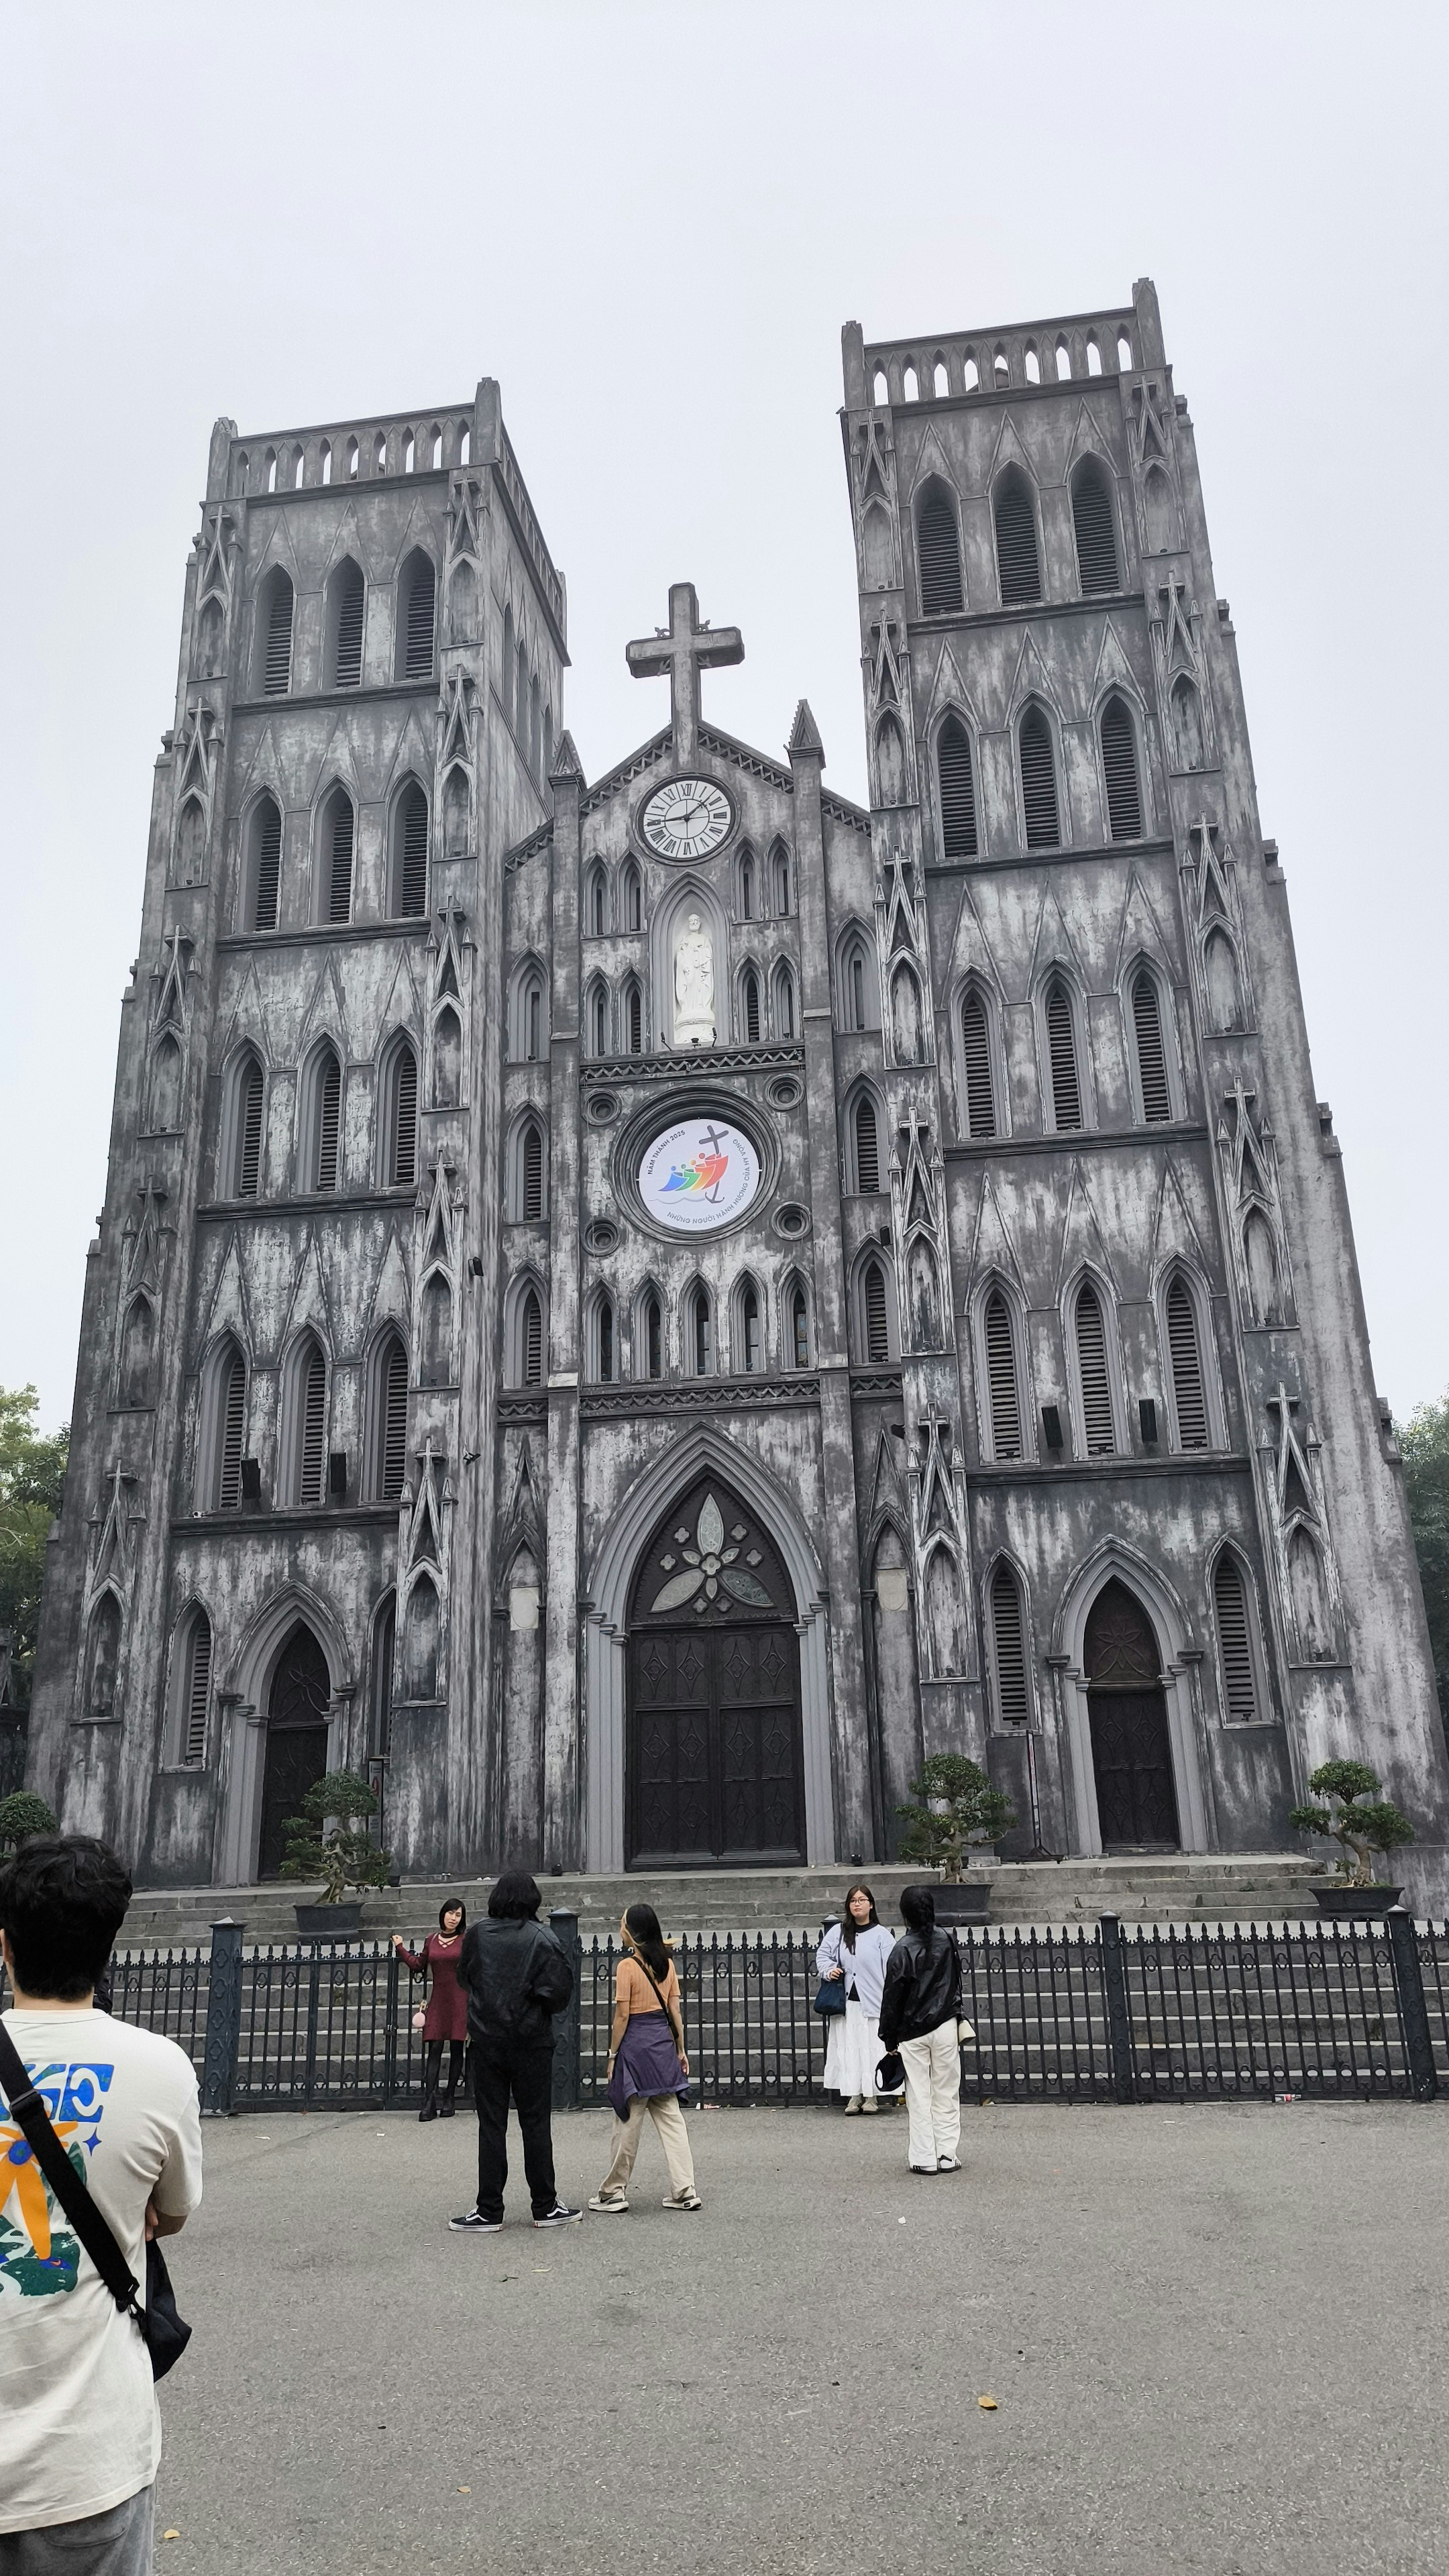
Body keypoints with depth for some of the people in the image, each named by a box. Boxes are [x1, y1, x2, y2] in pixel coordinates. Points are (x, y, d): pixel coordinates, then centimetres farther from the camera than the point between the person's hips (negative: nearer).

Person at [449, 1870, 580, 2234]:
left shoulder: (476, 1935, -5)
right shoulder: (542, 1938, -12)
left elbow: (464, 1979, 8)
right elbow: (559, 1991, -13)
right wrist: (535, 2004, 6)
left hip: (486, 2043, 1)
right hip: (532, 2043, -1)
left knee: (491, 2125, 8)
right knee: (535, 2123, 9)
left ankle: (489, 2211, 11)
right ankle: (545, 2207, 16)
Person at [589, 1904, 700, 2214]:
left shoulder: (628, 1966, -13)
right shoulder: (667, 1963, 5)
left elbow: (622, 2015, -12)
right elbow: (675, 2009, 7)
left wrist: (613, 2055, -4)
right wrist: (680, 2050, 13)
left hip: (636, 2045, -6)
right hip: (664, 2041, 6)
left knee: (628, 2122, 4)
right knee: (671, 2118, 8)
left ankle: (613, 2193, 15)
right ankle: (685, 2191, 7)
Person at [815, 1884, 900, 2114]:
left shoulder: (881, 1935, -3)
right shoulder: (838, 1931, 5)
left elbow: (891, 1970, -5)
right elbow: (822, 1953, 15)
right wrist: (828, 1970, -5)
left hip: (873, 2003, -3)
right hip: (846, 2003, 3)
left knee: (873, 2048, -1)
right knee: (848, 2048, 3)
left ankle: (872, 2097, 8)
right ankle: (854, 2096, 11)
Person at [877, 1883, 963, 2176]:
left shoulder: (903, 1949, -12)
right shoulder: (947, 1942, -1)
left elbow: (892, 1996, -8)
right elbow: (957, 1985, 11)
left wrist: (889, 2037, 1)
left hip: (912, 2032, -3)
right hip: (945, 2027, 3)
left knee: (919, 2097, 6)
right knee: (946, 2095, 11)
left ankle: (924, 2159, 8)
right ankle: (947, 2156, 13)